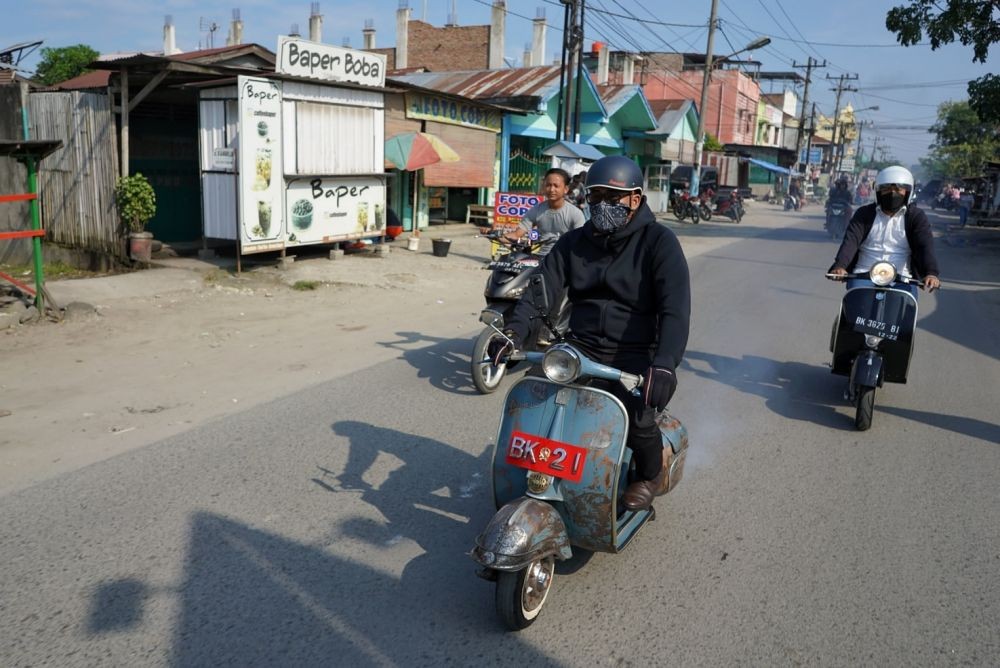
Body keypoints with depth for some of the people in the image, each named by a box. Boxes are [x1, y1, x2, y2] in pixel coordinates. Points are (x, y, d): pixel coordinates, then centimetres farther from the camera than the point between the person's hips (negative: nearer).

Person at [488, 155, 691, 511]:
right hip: (581, 348, 4)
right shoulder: (573, 242, 9)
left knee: (636, 415, -29)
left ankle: (651, 473, 7)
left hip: (636, 354, -4)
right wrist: (513, 332, -22)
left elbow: (675, 308, -18)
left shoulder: (658, 241, -5)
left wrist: (664, 363, -35)